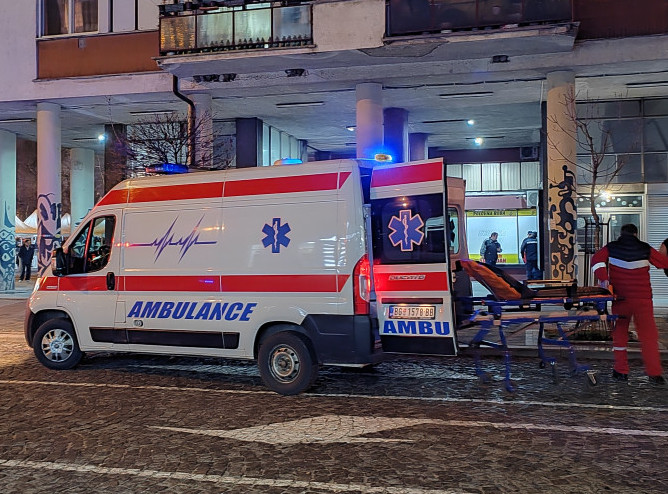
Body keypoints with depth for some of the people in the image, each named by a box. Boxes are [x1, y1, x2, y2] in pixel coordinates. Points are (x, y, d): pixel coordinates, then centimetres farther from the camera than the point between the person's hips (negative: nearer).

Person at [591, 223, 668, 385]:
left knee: (619, 332, 11)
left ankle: (621, 371, 10)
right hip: (642, 299, -1)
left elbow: (597, 260, -11)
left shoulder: (611, 248, 3)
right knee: (648, 334, 4)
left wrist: (603, 278, -18)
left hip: (620, 298, 1)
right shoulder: (645, 249, 2)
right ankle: (654, 374, 2)